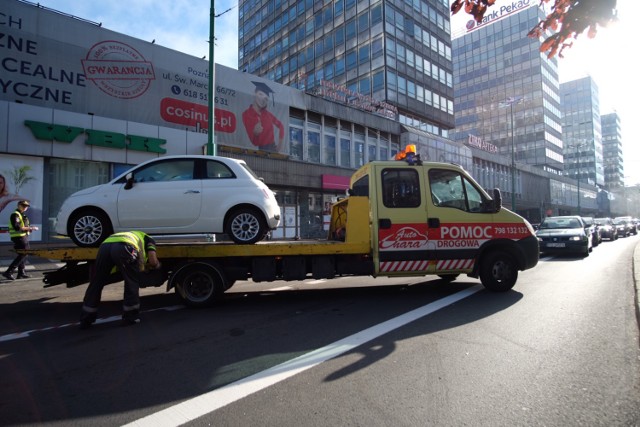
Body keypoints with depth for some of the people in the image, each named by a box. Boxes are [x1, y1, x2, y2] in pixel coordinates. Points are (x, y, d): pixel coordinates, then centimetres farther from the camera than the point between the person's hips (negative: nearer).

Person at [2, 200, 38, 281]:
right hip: (19, 238, -10)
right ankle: (8, 272, -7)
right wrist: (30, 228, -21)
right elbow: (17, 228, -23)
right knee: (22, 255, -11)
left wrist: (30, 228, 6)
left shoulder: (22, 215, 18)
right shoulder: (15, 215, -12)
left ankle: (21, 273, 20)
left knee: (24, 255, 13)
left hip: (24, 237, 10)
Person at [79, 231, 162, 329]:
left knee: (96, 285, 16)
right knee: (132, 283, 12)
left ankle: (85, 320, 24)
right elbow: (153, 260, 14)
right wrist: (156, 265, 35)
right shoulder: (149, 239, 30)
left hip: (105, 246, 6)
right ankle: (130, 317, 18)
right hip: (123, 247, -6)